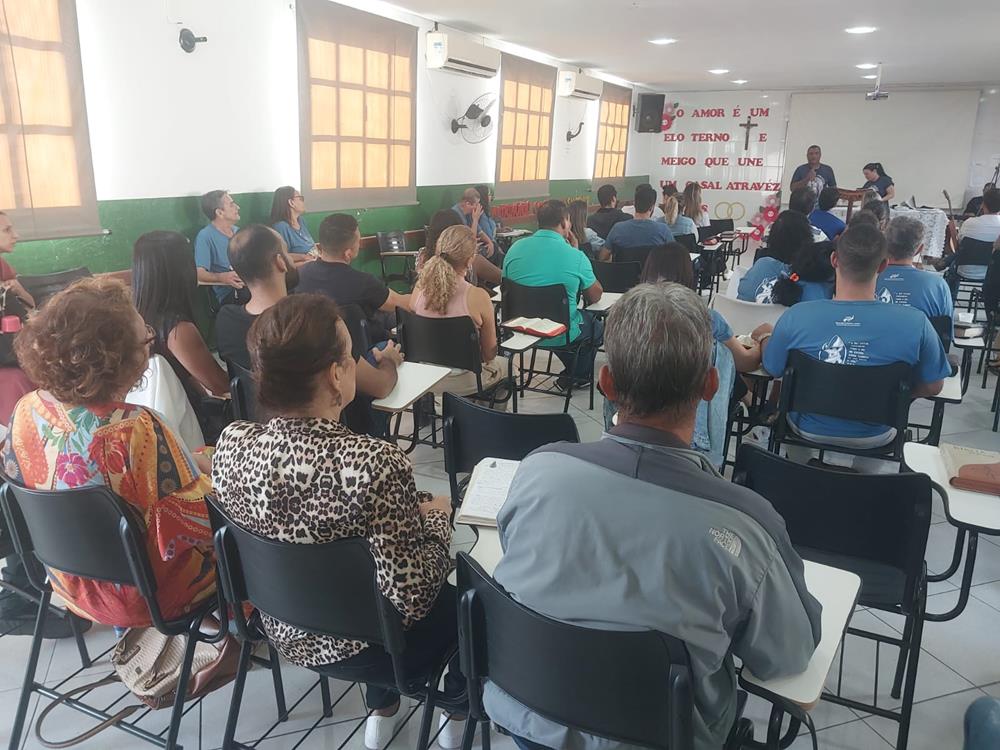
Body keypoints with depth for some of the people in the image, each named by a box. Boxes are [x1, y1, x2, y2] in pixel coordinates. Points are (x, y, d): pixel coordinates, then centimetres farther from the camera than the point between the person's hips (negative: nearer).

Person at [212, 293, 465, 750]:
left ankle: (382, 712, 47)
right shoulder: (372, 464, -35)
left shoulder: (231, 444, -15)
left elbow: (274, 546, 1)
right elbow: (410, 596, -28)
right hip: (362, 646, -5)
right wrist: (435, 519, -11)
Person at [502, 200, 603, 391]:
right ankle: (572, 379, 36)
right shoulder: (576, 257, -18)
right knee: (596, 326, 27)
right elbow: (595, 297, -2)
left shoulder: (515, 248, -7)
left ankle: (573, 375, 47)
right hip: (559, 336, -5)